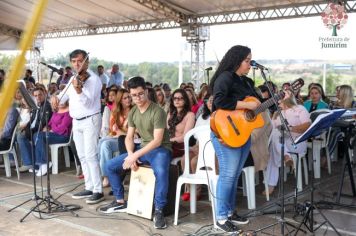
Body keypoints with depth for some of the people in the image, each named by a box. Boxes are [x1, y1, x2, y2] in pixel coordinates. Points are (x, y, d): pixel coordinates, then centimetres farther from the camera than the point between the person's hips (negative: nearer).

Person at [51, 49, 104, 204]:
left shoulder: (94, 79, -13)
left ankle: (98, 191, -7)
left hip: (90, 120, -8)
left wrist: (79, 91, -40)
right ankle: (89, 188, 19)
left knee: (90, 156, -11)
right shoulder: (73, 79, 10)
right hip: (76, 121, 8)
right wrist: (57, 98, -8)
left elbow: (88, 103, -22)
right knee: (82, 156, 11)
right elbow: (65, 95, 15)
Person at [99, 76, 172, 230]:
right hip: (143, 150, 7)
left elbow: (157, 141, -24)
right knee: (109, 166, 1)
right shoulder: (133, 112, 5)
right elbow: (129, 138, 7)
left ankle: (158, 211, -24)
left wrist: (135, 155, -28)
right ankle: (120, 202, 15)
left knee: (161, 171, -41)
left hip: (161, 150, -7)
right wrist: (131, 154, -14)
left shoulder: (157, 111, -18)